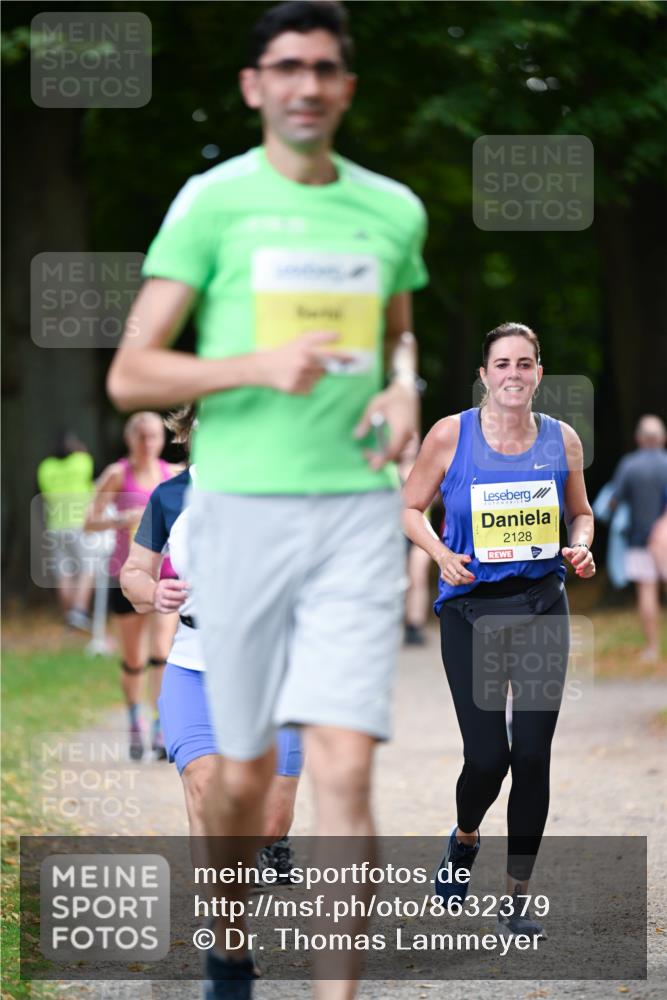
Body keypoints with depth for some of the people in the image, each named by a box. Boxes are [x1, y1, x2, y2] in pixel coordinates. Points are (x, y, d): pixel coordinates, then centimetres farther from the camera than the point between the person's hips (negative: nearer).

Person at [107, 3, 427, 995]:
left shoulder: (392, 210, 9)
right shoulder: (212, 203, -1)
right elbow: (130, 375, -4)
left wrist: (404, 389, 8)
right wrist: (258, 366, -18)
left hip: (356, 512, 2)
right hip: (241, 507, -2)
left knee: (344, 768, -12)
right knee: (246, 770, 8)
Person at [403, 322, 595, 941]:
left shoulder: (561, 440, 2)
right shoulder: (451, 435, -5)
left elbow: (580, 512, 16)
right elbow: (410, 507, 5)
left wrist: (581, 547, -6)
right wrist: (441, 554, -12)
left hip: (541, 608, 2)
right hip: (471, 607, -2)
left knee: (532, 755, -3)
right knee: (487, 756, -6)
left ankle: (518, 895, 10)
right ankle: (464, 838, 30)